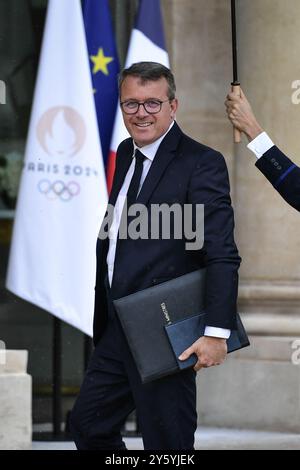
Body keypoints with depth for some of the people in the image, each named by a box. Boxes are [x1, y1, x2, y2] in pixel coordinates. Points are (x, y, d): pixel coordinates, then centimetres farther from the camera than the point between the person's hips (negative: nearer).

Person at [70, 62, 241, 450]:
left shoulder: (201, 164, -13)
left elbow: (223, 255, -19)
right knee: (87, 424, 14)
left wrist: (216, 332, -27)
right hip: (117, 331, 9)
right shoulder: (125, 155, 13)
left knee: (167, 443, -3)